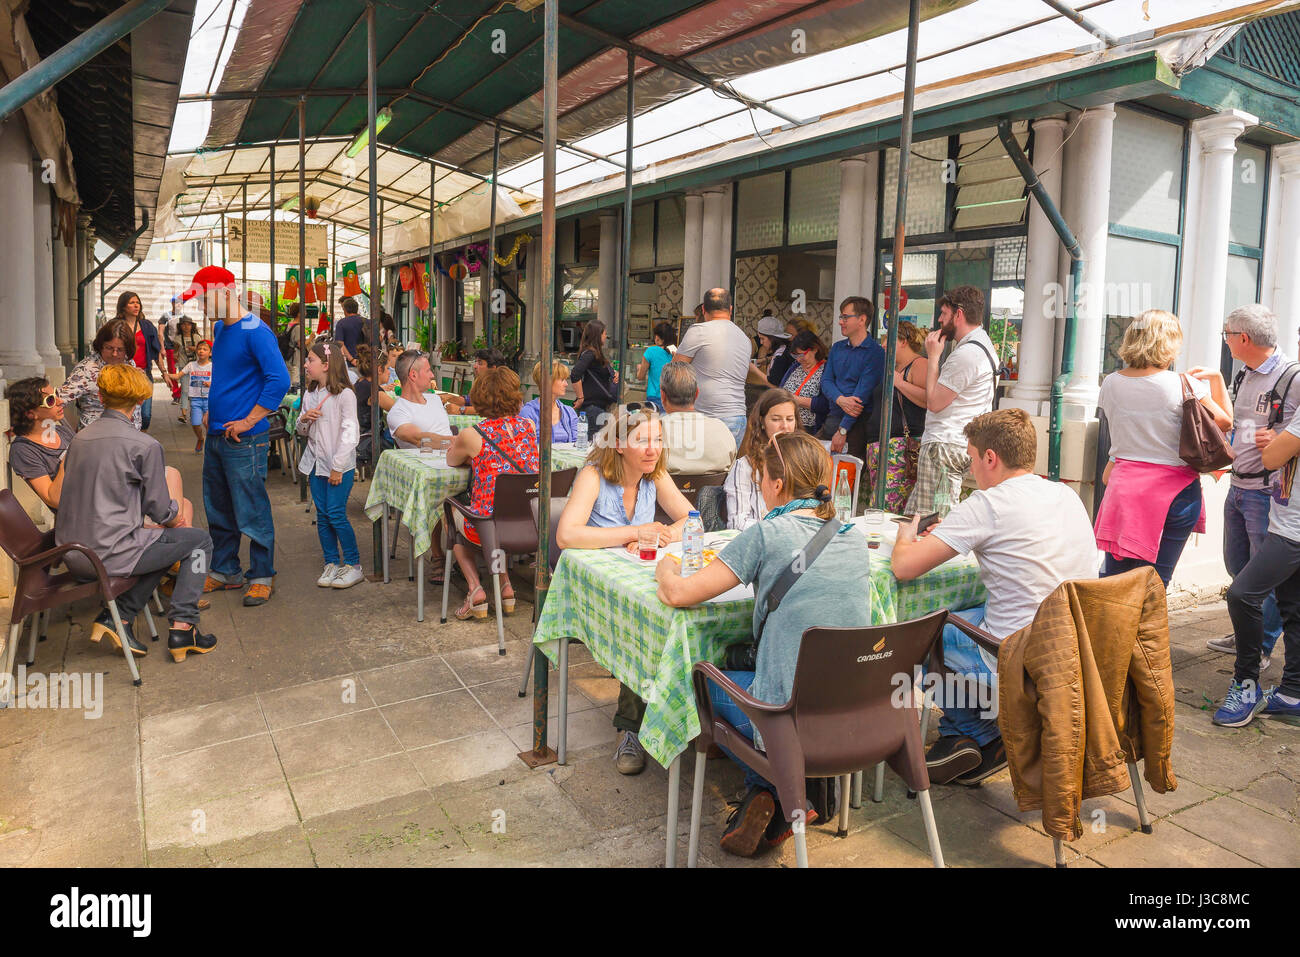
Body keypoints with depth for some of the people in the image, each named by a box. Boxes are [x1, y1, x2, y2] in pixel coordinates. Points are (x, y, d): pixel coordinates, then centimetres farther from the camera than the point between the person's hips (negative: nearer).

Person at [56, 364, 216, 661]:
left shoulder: (80, 438, 9)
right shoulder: (144, 445, -12)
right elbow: (160, 508, -6)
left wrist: (169, 518, 22)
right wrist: (176, 519, 19)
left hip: (73, 555, 8)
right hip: (109, 555, -7)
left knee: (161, 544, 28)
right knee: (199, 541, 10)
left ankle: (118, 618, 15)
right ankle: (182, 626, 4)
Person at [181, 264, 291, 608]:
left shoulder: (255, 332, -14)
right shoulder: (219, 329, 13)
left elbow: (279, 380, -22)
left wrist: (248, 422, -20)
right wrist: (213, 411, 17)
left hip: (244, 439, -9)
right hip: (216, 437, 9)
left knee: (252, 511, 0)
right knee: (218, 511, 16)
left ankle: (261, 577, 12)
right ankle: (225, 571, 29)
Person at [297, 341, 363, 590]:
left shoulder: (344, 395, -11)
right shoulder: (309, 396, 11)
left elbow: (350, 433, -14)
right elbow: (302, 431, 19)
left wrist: (338, 467, -16)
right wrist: (304, 419, -5)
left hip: (340, 464, -7)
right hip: (315, 463, 7)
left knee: (336, 514, -8)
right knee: (322, 516, 8)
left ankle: (353, 565, 3)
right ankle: (331, 563, 17)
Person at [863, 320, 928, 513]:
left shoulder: (919, 365, -5)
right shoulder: (894, 368, 24)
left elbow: (929, 400, -21)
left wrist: (899, 382, -16)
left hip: (902, 445, -10)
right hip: (877, 445, 10)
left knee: (888, 507, -16)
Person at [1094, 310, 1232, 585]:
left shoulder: (1111, 383, 0)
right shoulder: (1185, 385, -10)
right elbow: (1225, 422, 2)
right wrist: (1216, 379, 11)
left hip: (1123, 485, 3)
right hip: (1174, 489, -2)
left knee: (1112, 576, 12)